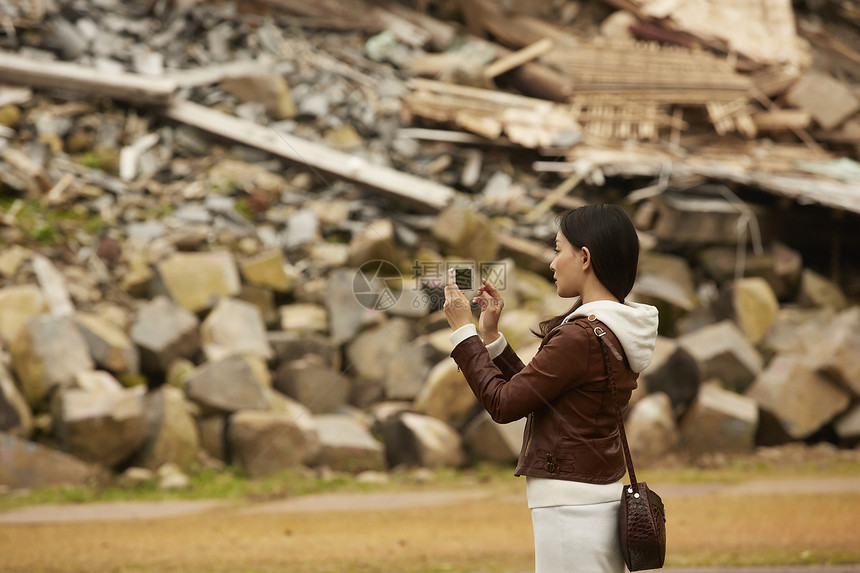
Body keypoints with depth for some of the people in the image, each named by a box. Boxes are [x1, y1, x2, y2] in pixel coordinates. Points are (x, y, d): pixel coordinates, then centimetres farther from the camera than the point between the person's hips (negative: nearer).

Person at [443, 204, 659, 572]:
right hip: (602, 502, 10)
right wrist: (491, 335, 14)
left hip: (571, 510, -10)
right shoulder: (615, 331, 10)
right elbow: (530, 394, 15)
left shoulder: (581, 337, -19)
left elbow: (504, 404, -13)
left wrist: (464, 331, -4)